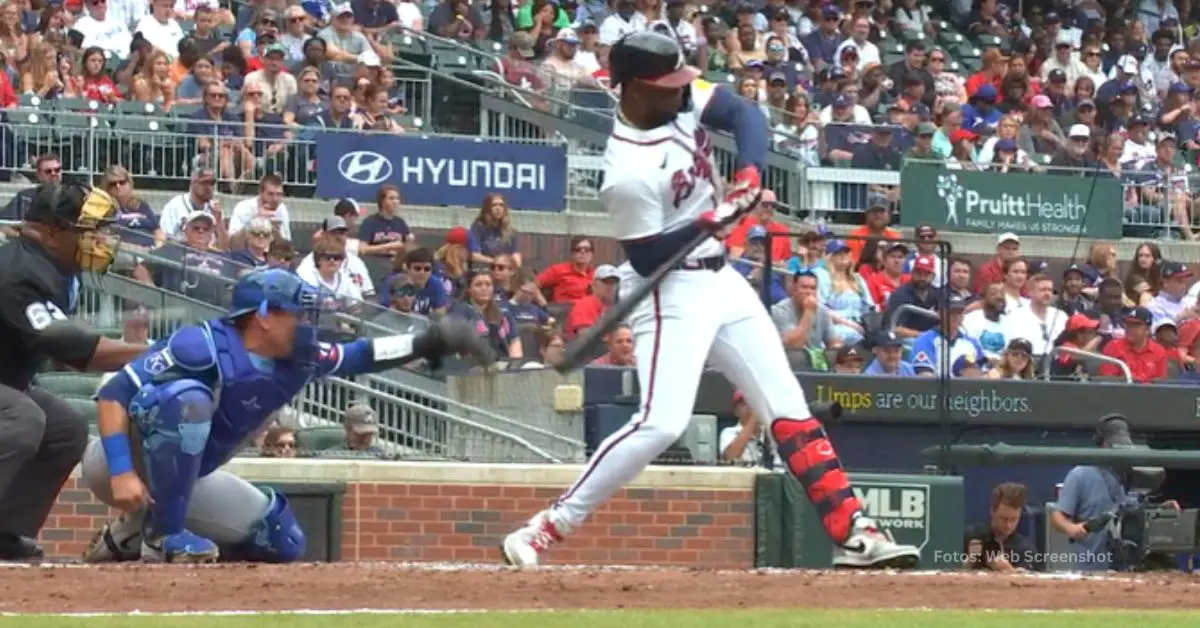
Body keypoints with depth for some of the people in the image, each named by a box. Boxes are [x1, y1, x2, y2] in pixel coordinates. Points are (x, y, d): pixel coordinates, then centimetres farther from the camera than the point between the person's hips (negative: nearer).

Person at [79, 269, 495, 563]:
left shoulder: (297, 362, -4)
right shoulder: (203, 346, -27)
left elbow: (361, 355, 4)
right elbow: (113, 395, -29)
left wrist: (429, 343, -12)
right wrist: (122, 473, -39)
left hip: (180, 478, 8)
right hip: (116, 464, -8)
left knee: (283, 541, 6)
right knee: (187, 396, -34)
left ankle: (129, 536, 11)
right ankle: (163, 536, -26)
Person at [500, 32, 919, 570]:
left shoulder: (681, 100, -5)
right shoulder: (629, 173, -25)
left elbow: (745, 115, -1)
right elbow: (647, 259, -21)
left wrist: (748, 174, -17)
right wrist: (707, 224, -30)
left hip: (719, 279, 9)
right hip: (670, 293, -9)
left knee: (788, 408, 7)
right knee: (662, 422, -21)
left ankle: (852, 534, 8)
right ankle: (545, 530, -15)